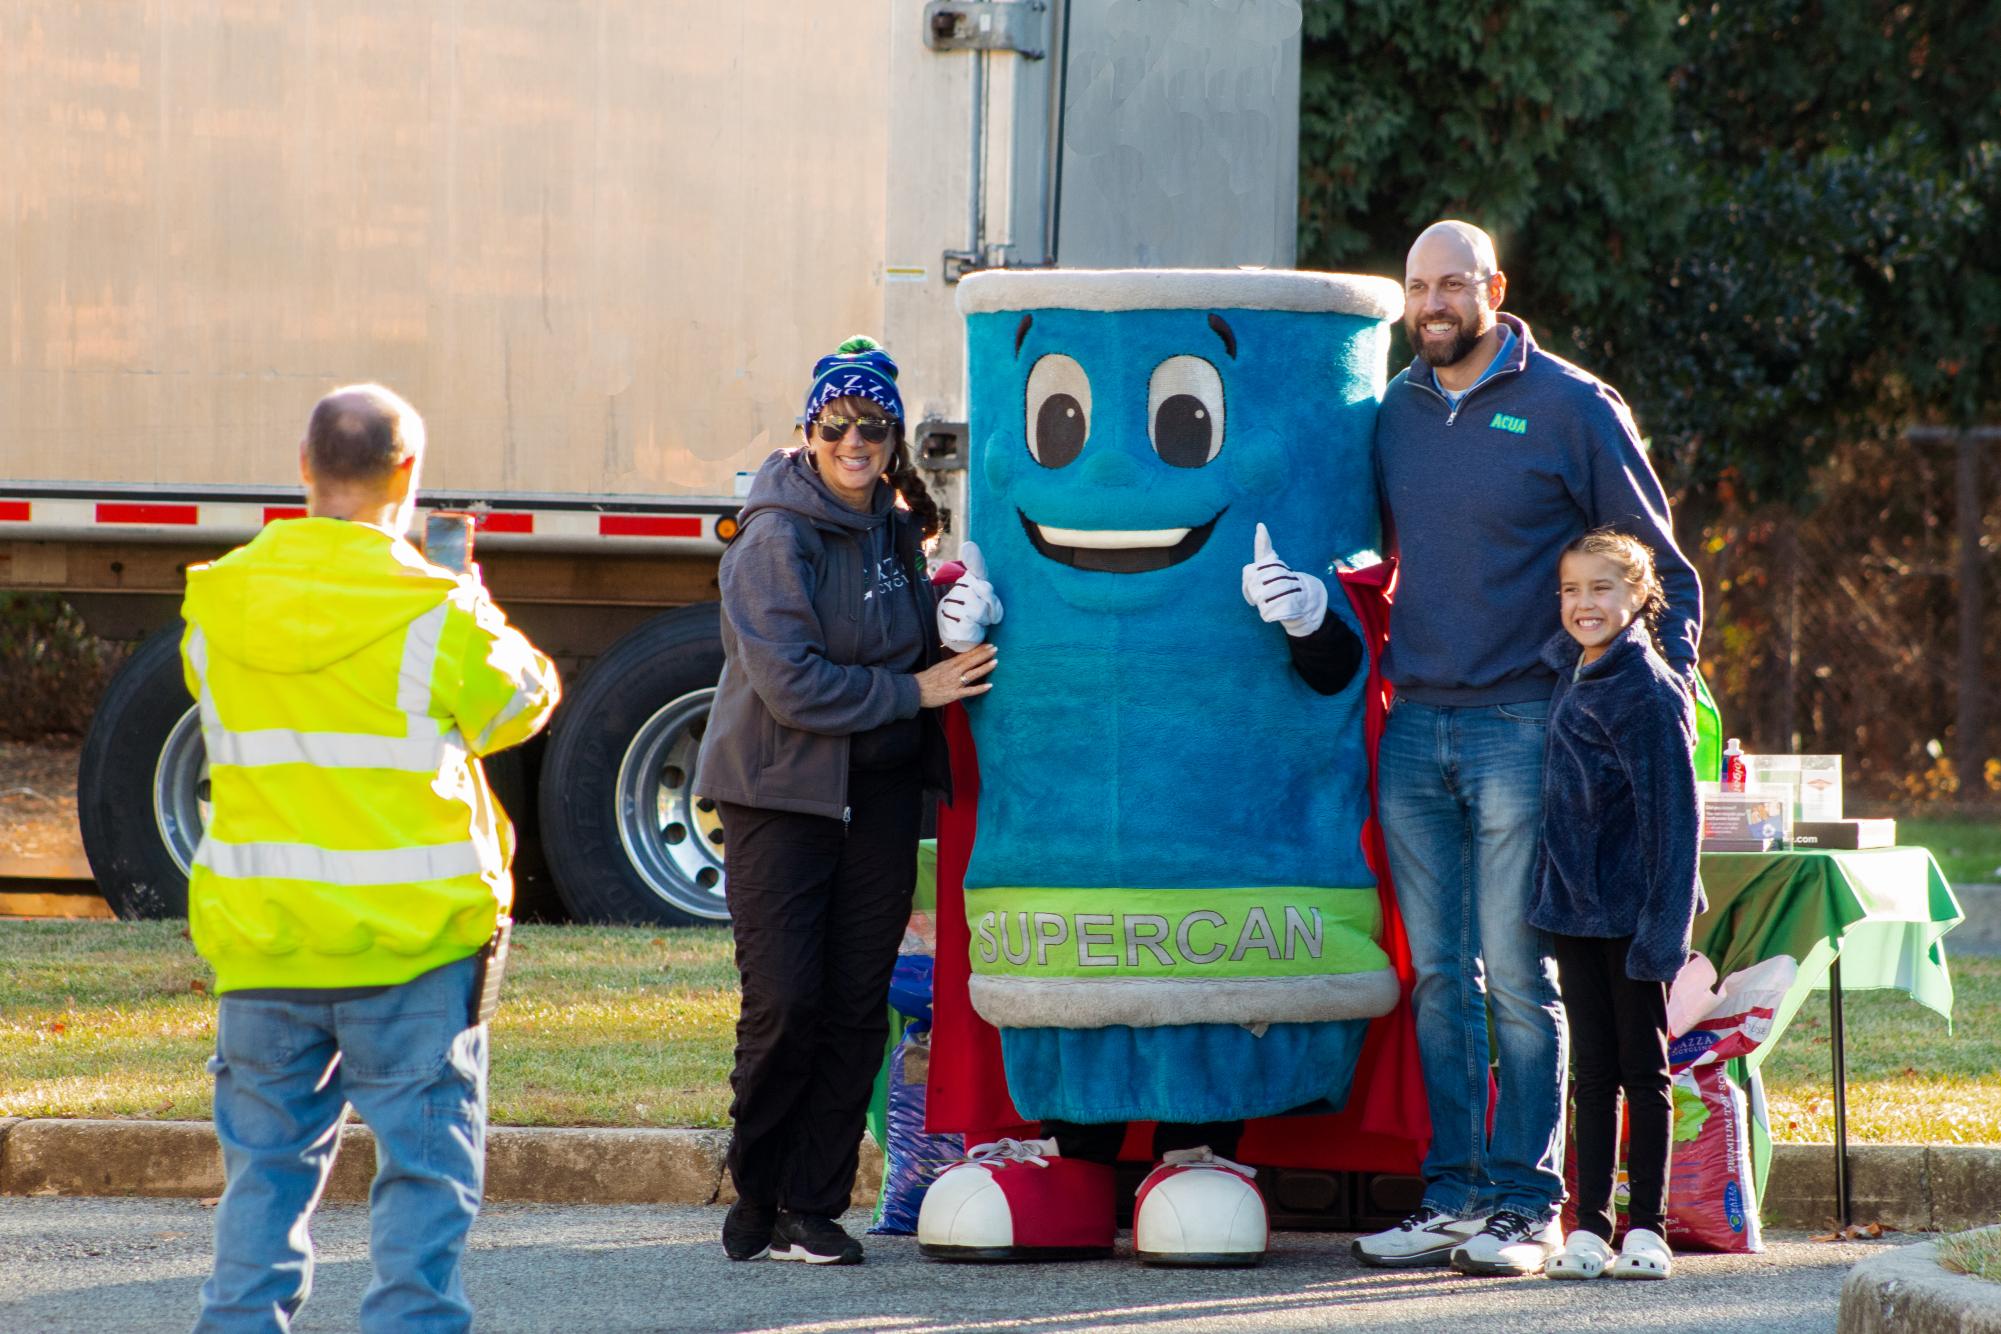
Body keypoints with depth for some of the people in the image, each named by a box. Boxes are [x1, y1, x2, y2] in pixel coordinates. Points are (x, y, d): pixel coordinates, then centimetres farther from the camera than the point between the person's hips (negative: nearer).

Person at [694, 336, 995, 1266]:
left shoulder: (894, 532, 10)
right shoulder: (778, 540, -11)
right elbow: (792, 683, -18)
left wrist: (959, 623, 5)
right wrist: (914, 692, -14)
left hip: (879, 795, 6)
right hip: (780, 789, -6)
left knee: (857, 1006, 2)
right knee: (784, 1003, -9)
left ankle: (812, 1206, 8)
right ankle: (756, 1194, 9)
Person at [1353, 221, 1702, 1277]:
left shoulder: (1570, 407, -1)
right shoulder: (1395, 414, 12)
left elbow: (1660, 568, 2)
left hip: (1523, 725, -5)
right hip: (1414, 728, 5)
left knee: (1517, 976, -5)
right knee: (1439, 977, 5)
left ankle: (1526, 1204, -2)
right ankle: (1452, 1198, 9)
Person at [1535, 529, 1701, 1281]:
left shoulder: (1649, 693, -14)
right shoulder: (1567, 668, 7)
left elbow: (1672, 814, -16)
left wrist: (1663, 928, -18)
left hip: (1631, 909, -7)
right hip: (1575, 907, 7)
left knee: (1643, 1067, 2)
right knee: (1593, 1070, 8)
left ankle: (1647, 1227, 8)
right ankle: (1588, 1226, 10)